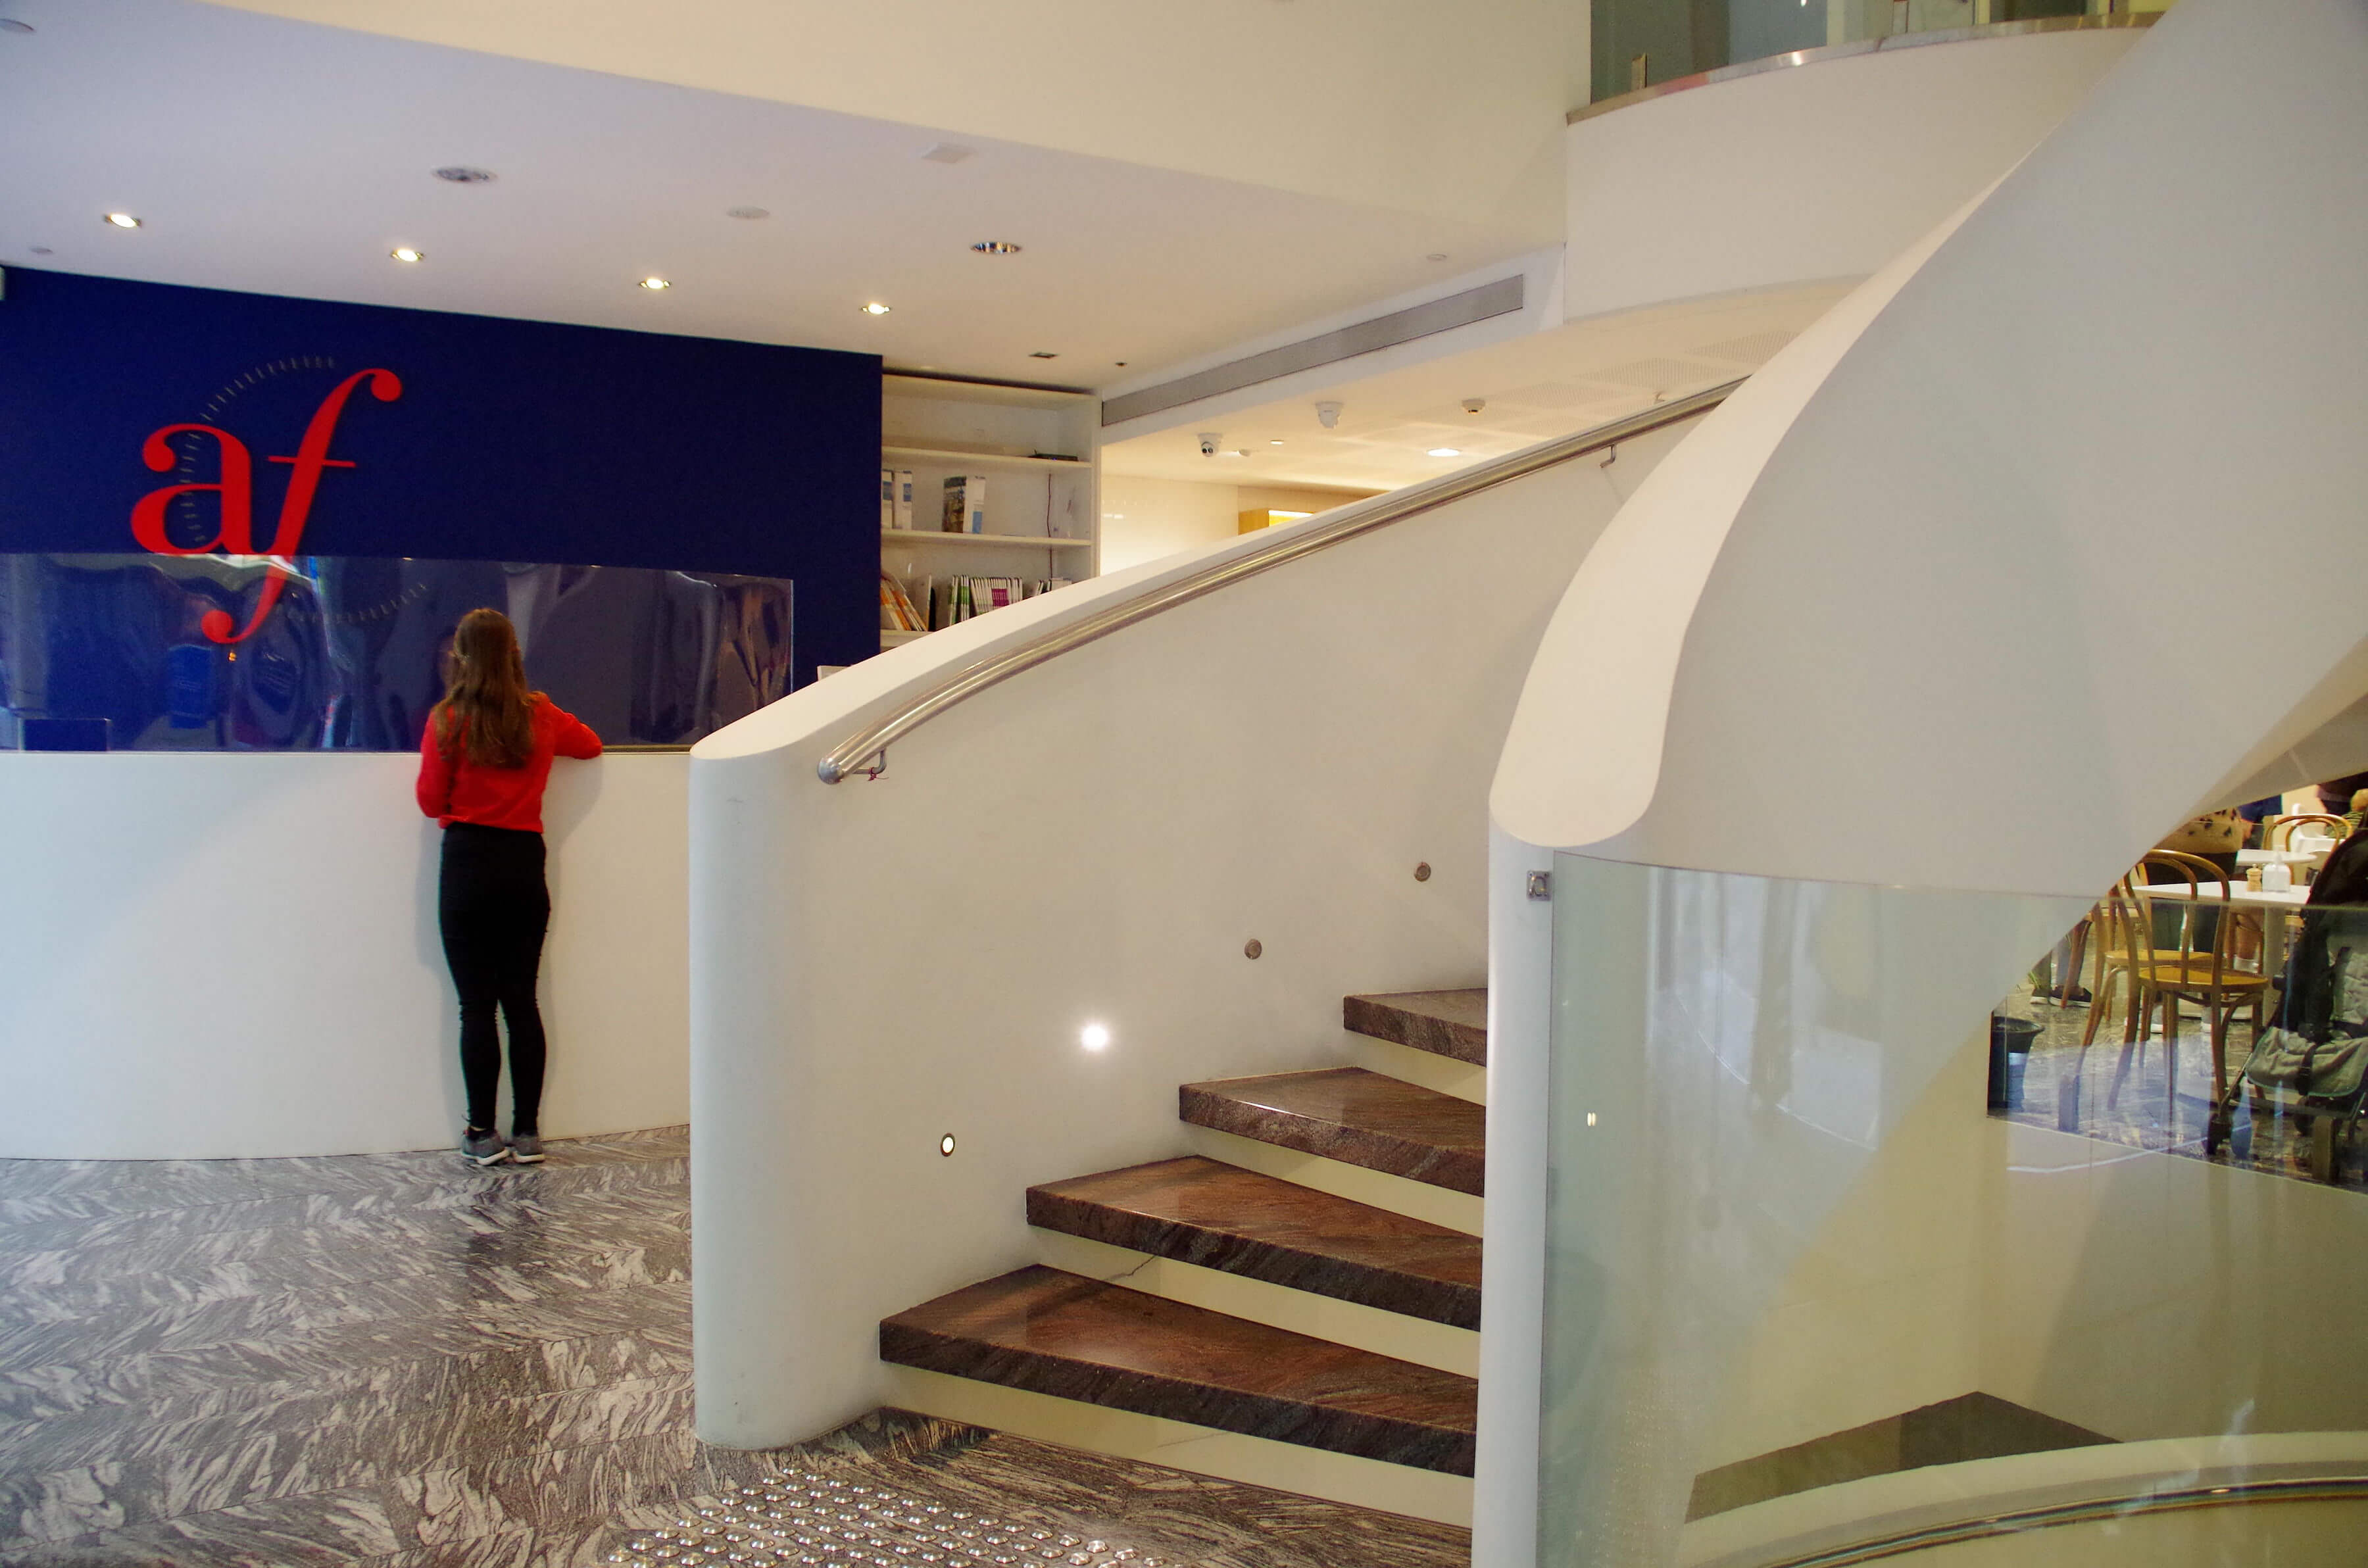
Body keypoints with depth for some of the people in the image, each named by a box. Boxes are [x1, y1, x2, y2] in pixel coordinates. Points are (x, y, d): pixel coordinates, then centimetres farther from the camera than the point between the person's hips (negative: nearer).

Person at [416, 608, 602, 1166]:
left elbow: (432, 801, 1)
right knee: (522, 1000, 8)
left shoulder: (447, 721, -6)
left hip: (469, 864, -3)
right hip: (526, 865, 3)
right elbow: (591, 744, 23)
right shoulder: (542, 717, 3)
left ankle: (483, 1135, 7)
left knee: (476, 1004, 2)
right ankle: (527, 1132, 11)